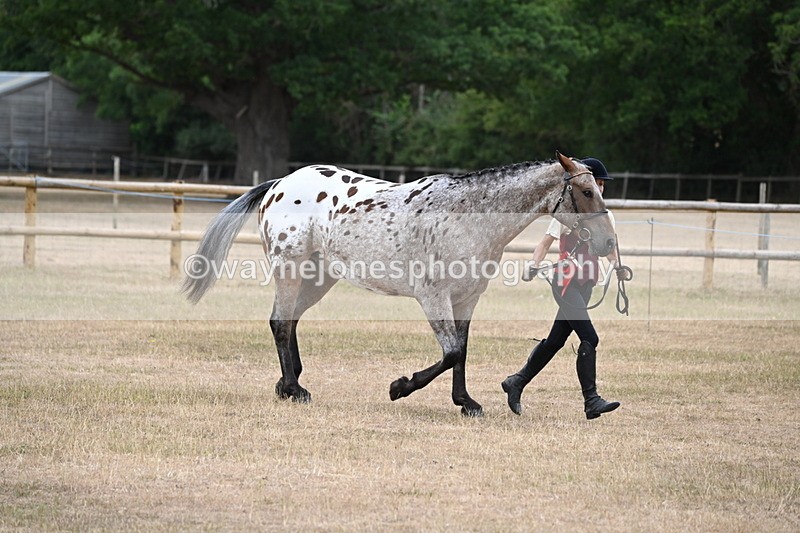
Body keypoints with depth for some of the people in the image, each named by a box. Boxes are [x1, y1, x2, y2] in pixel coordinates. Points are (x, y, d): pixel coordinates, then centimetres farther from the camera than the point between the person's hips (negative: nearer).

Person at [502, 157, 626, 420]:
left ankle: (516, 383, 26)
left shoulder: (605, 216, 13)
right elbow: (546, 242, -7)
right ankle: (591, 401, -17)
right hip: (566, 281, -7)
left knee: (556, 340, 12)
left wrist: (618, 267, 0)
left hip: (586, 284, 7)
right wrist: (534, 267, -23)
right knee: (589, 338, -17)